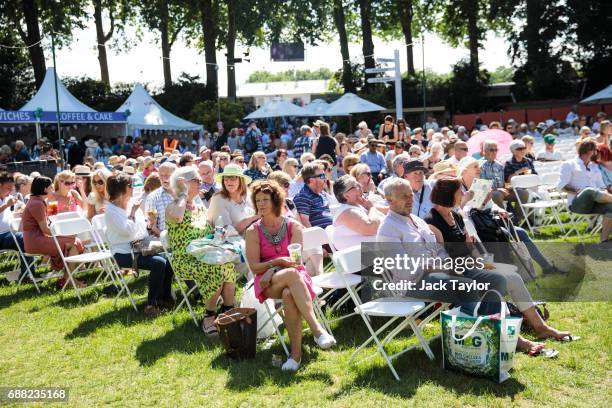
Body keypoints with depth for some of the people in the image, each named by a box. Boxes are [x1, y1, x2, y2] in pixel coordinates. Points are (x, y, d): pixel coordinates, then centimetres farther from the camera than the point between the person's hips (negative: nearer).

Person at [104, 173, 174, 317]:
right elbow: (128, 230, -22)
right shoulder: (111, 210, -10)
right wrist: (133, 212, -13)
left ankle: (164, 297, 2)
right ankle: (151, 305, -19)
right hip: (124, 253, -7)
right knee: (158, 263, -26)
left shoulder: (132, 204, 11)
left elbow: (143, 227, 18)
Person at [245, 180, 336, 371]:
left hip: (294, 277, 1)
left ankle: (296, 352, -33)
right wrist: (278, 262, -17)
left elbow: (296, 259, -1)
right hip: (267, 283, -1)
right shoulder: (253, 231, 6)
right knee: (291, 274, -37)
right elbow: (254, 267, 0)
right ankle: (316, 328, -42)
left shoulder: (293, 226, 8)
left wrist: (272, 269, -17)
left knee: (289, 295, -37)